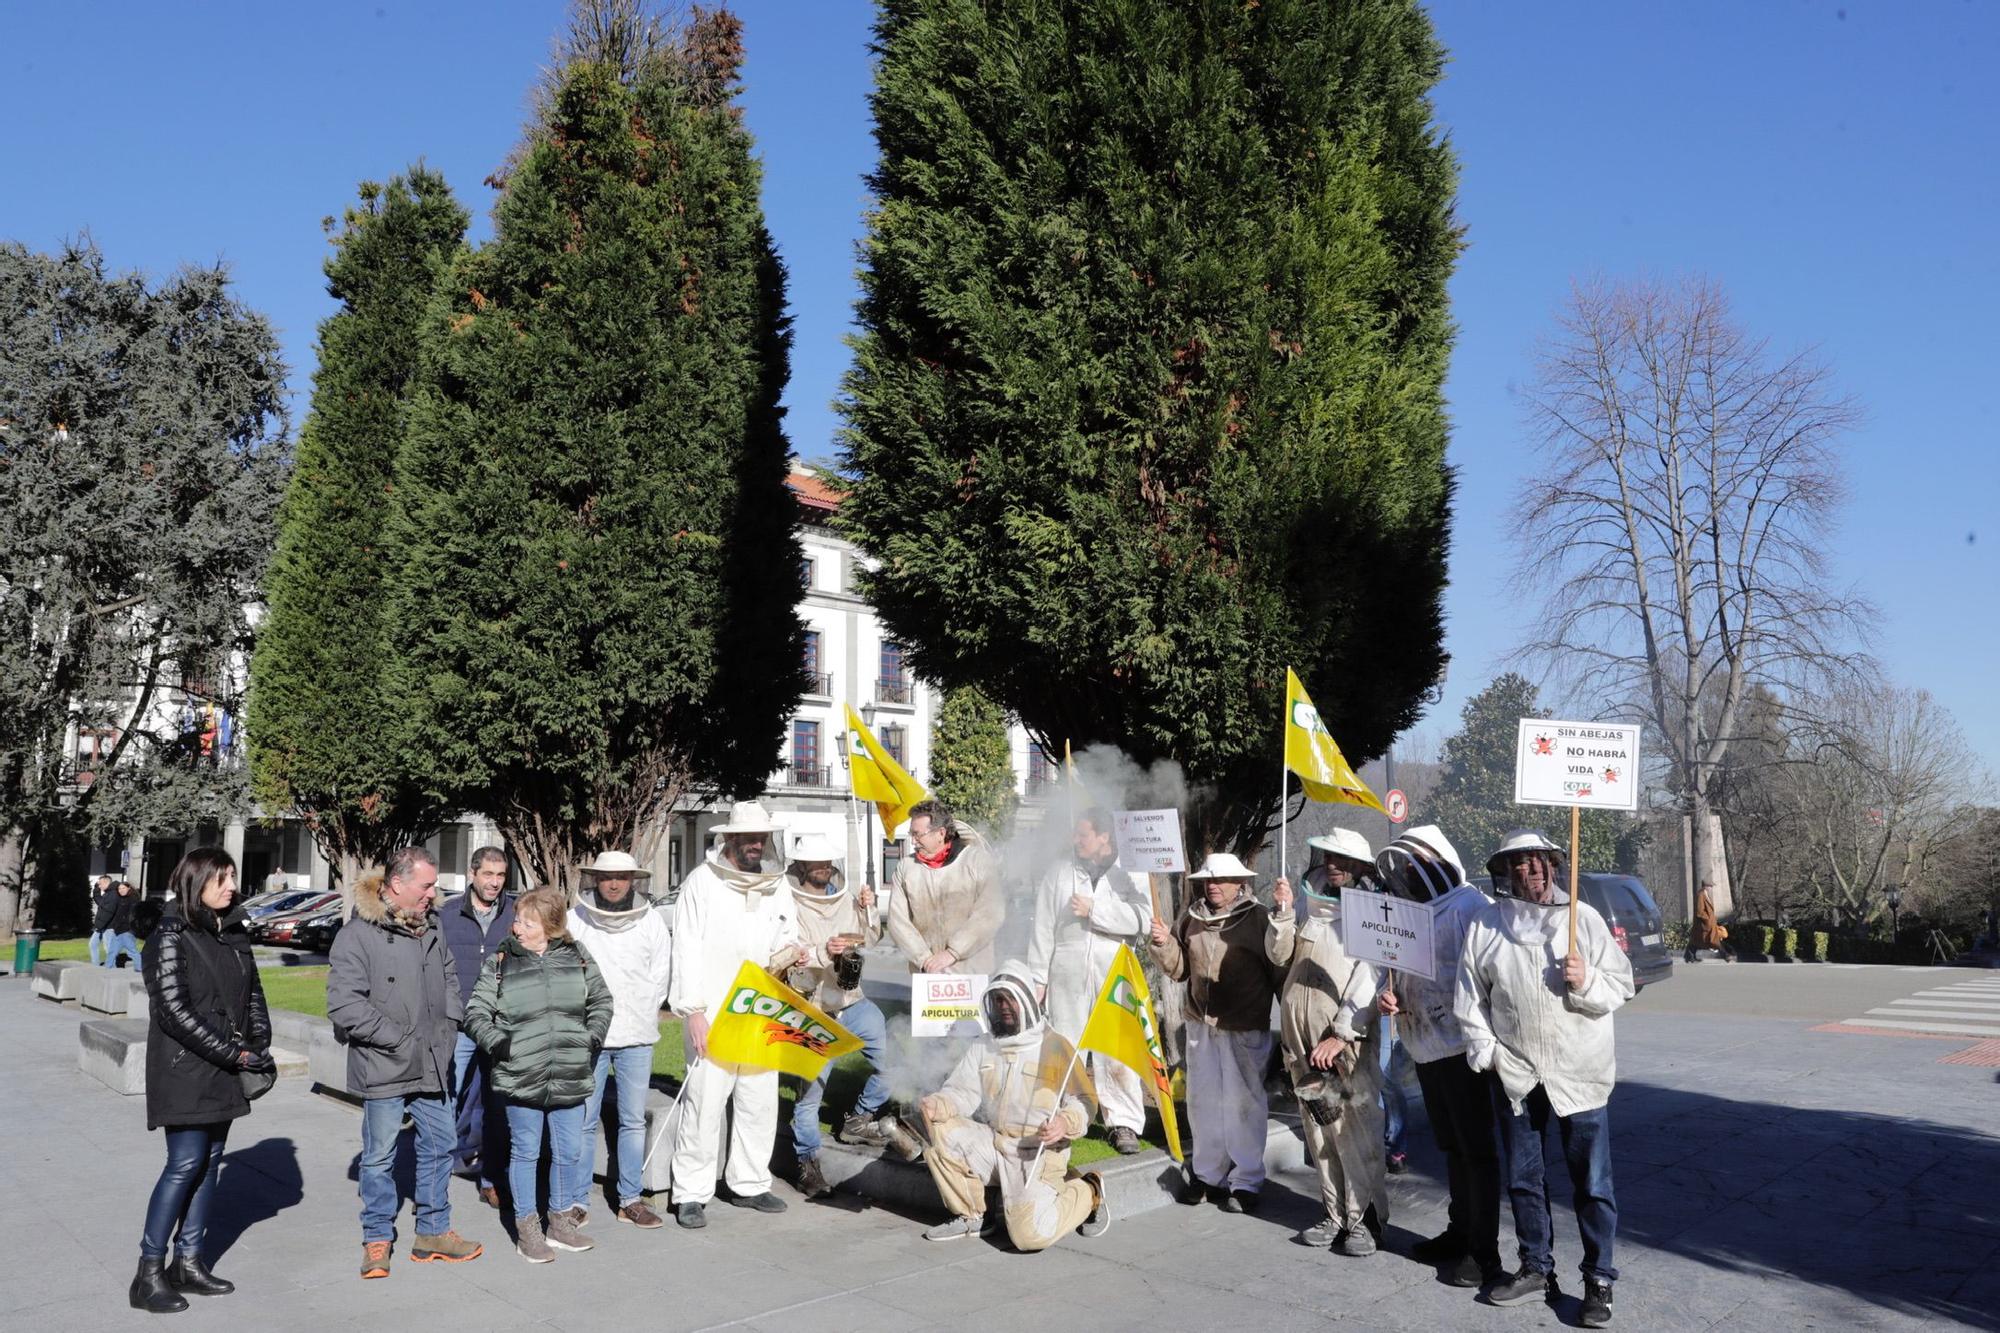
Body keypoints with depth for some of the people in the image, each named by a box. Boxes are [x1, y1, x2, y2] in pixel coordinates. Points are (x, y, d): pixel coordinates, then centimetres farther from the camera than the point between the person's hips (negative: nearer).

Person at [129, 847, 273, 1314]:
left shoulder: (234, 933, 9)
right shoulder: (172, 937, -11)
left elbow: (253, 993, 14)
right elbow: (174, 1010, -16)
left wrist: (260, 1046, -1)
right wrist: (234, 1053, -16)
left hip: (225, 1073, 7)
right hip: (185, 1070, -6)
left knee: (209, 1164, 9)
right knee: (185, 1164, -7)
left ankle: (189, 1262, 18)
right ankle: (149, 1273, 2)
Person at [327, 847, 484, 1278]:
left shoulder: (431, 926, 7)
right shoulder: (357, 935, -15)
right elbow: (344, 1005, -20)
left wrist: (449, 1024, 5)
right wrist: (401, 1040, -18)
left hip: (433, 1065, 7)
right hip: (384, 1069, -7)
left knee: (439, 1146, 14)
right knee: (380, 1156, 7)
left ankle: (433, 1231, 29)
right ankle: (377, 1239, 23)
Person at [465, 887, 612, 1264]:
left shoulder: (576, 959, 3)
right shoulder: (500, 963, -4)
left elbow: (601, 1000, 14)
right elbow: (476, 1011, 0)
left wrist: (594, 1035, 1)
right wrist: (495, 1042, -15)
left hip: (570, 1078, 3)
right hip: (519, 1080, -2)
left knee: (569, 1152, 12)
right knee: (525, 1152, 7)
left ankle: (561, 1221, 28)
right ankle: (527, 1229, 21)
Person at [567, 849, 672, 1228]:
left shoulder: (651, 920, 5)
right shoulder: (576, 919, -1)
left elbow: (660, 976, 9)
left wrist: (638, 1016, 3)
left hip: (636, 1037, 2)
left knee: (633, 1120, 7)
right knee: (583, 1121, 1)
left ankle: (629, 1198, 17)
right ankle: (576, 1200, 11)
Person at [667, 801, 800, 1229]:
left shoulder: (776, 887, 12)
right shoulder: (701, 882, -4)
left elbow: (787, 937, 23)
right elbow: (687, 950, -6)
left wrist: (788, 954, -1)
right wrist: (693, 1011, -12)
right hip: (713, 1016, -5)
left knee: (760, 1102, 8)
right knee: (703, 1104, -5)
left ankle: (749, 1184, 22)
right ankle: (691, 1194, 6)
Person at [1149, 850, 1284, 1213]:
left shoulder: (1259, 919, -7)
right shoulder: (1191, 919, 8)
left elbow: (1280, 970, -6)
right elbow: (1179, 968, 16)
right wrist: (1163, 945, -3)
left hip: (1245, 1029, -5)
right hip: (1201, 1024, 5)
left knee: (1244, 1104, 1)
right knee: (1203, 1101, 13)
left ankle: (1245, 1182, 12)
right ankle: (1207, 1174, 26)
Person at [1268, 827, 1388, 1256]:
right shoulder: (1311, 905, 13)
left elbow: (1370, 979, -11)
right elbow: (1280, 955, 12)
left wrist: (1342, 1034, -15)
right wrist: (1282, 911, -4)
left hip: (1347, 1037, -5)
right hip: (1301, 1034, 6)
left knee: (1355, 1130, -6)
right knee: (1319, 1128, 9)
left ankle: (1364, 1218, 6)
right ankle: (1337, 1215, 18)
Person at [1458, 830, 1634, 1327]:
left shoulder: (1583, 917, -2)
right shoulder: (1486, 924, 1)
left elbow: (1620, 986, 0)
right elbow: (1471, 995, 5)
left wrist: (1585, 982, -19)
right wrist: (1485, 1049, -2)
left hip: (1578, 1073, -2)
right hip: (1514, 1072, 2)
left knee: (1592, 1181, 2)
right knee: (1523, 1178, 14)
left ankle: (1599, 1281, 13)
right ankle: (1536, 1268, 29)